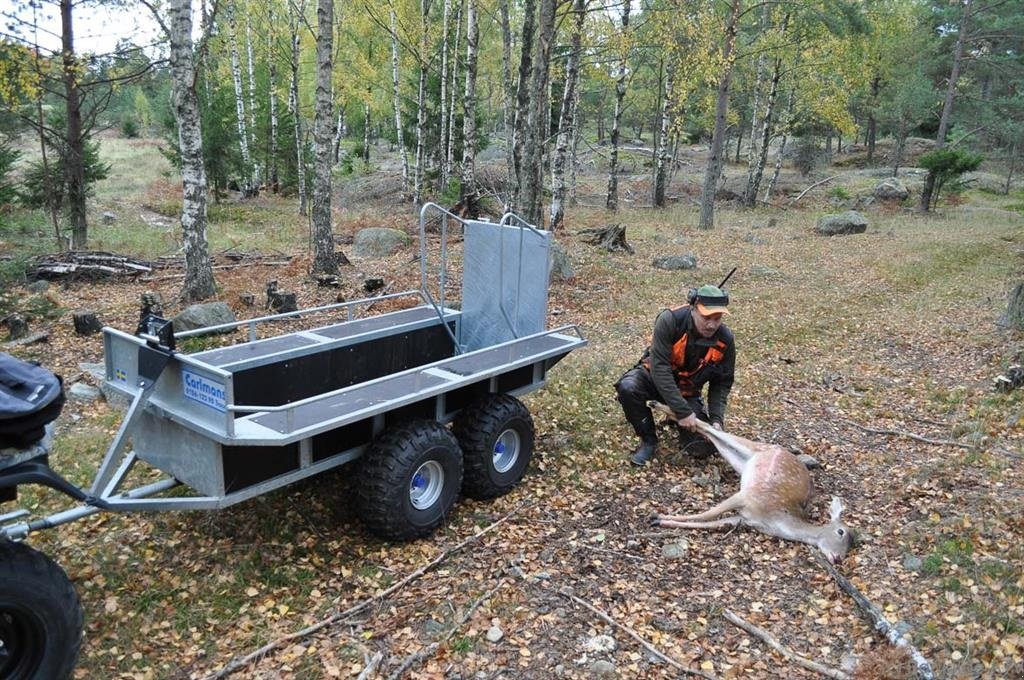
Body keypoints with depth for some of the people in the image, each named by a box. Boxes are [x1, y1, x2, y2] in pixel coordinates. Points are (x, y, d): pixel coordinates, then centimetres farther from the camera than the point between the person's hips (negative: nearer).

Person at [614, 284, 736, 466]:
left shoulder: (725, 340, -18)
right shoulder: (669, 320, -30)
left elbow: (722, 383, -6)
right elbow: (659, 367, -32)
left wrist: (716, 419, -20)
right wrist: (682, 411, -34)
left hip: (687, 390, 3)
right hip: (655, 377, -2)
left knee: (699, 446, -12)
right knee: (628, 388, -36)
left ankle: (676, 422, 23)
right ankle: (648, 440, -10)